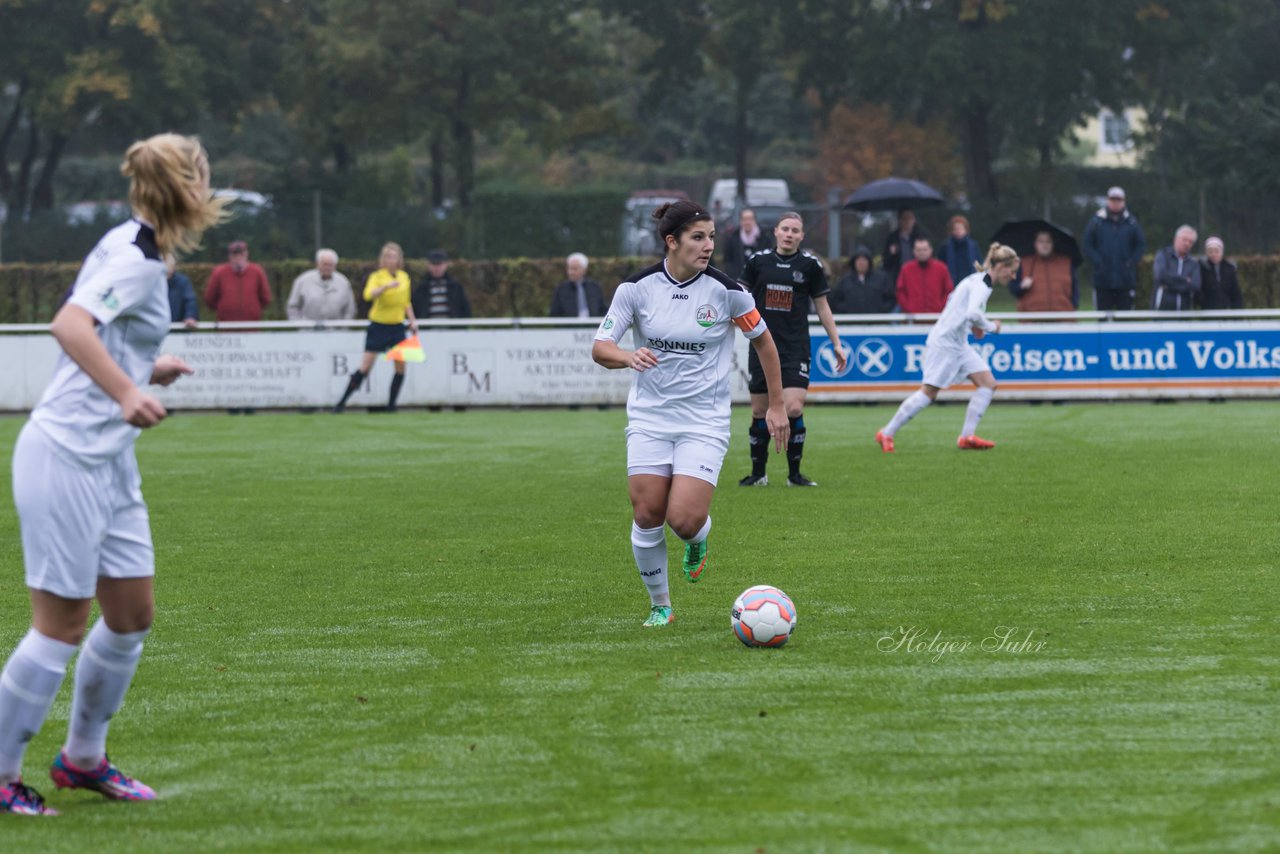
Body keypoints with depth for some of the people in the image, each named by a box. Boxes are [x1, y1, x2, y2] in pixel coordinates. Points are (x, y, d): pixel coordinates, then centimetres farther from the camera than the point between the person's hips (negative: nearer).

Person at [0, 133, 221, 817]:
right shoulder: (137, 260, -16)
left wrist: (146, 370, 30)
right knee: (62, 625, -5)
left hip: (109, 461, 10)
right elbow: (69, 325, -32)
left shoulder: (134, 250, 11)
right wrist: (126, 393, -39)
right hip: (65, 457, -10)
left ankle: (83, 758, 28)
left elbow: (88, 333, 22)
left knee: (132, 615, 13)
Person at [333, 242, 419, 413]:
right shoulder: (377, 276, -8)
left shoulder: (404, 277, 8)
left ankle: (391, 405, 9)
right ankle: (342, 403, -2)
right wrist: (386, 286, -41)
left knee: (400, 366, -2)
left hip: (397, 327, 5)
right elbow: (368, 295, -28)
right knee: (365, 367, -8)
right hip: (378, 326, -5)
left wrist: (412, 320, 12)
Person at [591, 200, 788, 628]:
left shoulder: (726, 290, -9)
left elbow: (764, 341, 6)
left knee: (684, 519, -16)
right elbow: (600, 348, -6)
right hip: (649, 417, 2)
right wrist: (629, 357, -29)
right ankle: (659, 605, 17)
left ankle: (698, 539, 23)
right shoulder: (636, 287, -7)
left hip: (704, 421, -1)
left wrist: (776, 406, 8)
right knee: (647, 516, -5)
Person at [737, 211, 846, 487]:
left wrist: (836, 343, 7)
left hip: (795, 349, -2)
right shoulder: (758, 261, 3)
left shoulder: (810, 265, 0)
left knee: (794, 409, -13)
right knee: (760, 412, 5)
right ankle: (758, 473, 18)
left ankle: (794, 474, 0)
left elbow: (822, 306, 8)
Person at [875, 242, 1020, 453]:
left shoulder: (977, 280, 13)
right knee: (929, 392, -7)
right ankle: (886, 434, 2)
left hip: (958, 343, 10)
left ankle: (967, 437, 1)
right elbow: (973, 313, -33)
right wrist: (991, 326, -15)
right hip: (945, 342, -10)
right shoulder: (983, 284, -17)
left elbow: (953, 299, 26)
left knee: (988, 384, 1)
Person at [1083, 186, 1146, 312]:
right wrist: (1098, 263, -9)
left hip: (1126, 281, 0)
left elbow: (1141, 245, 7)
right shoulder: (1097, 221, 1)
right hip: (1103, 280, 0)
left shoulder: (1131, 222, 2)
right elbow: (1088, 245, 3)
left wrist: (1131, 263, -6)